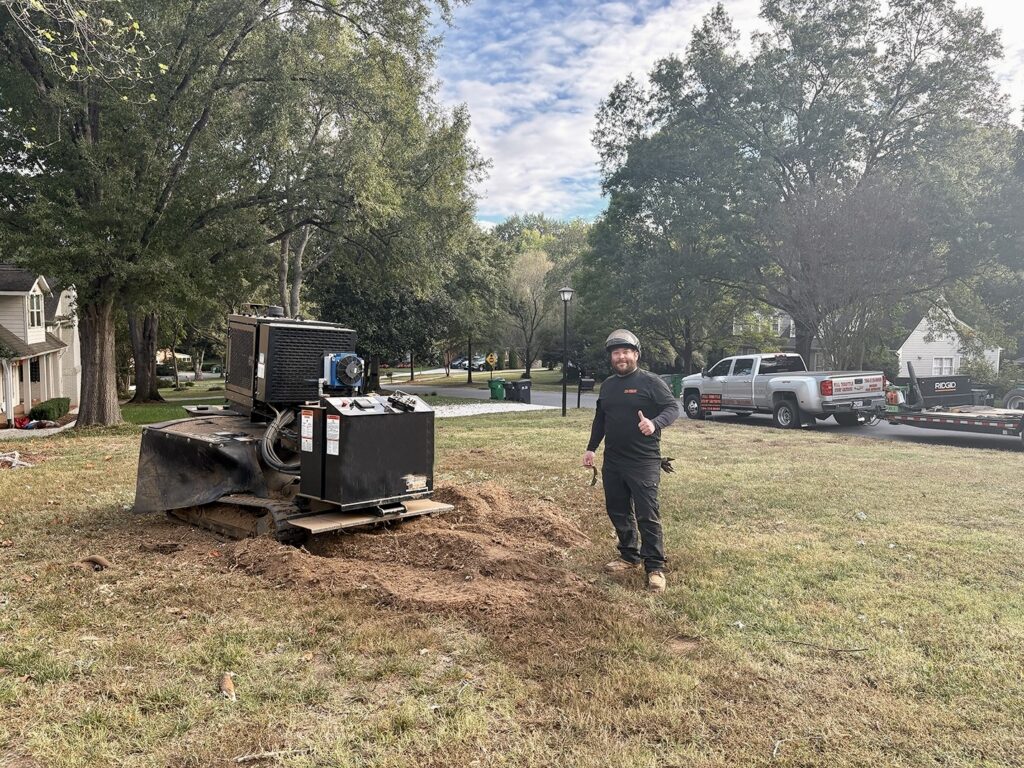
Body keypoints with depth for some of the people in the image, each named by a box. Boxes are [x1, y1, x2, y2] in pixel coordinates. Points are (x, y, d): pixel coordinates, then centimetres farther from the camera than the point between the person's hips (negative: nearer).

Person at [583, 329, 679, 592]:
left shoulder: (650, 382, -7)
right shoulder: (608, 385, 13)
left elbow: (673, 407, -12)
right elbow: (600, 419, 21)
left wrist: (655, 423, -31)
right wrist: (591, 448, 18)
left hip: (644, 462, -7)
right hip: (612, 462, 7)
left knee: (647, 515, -6)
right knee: (618, 511, 14)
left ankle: (655, 567, 2)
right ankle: (629, 556, 28)